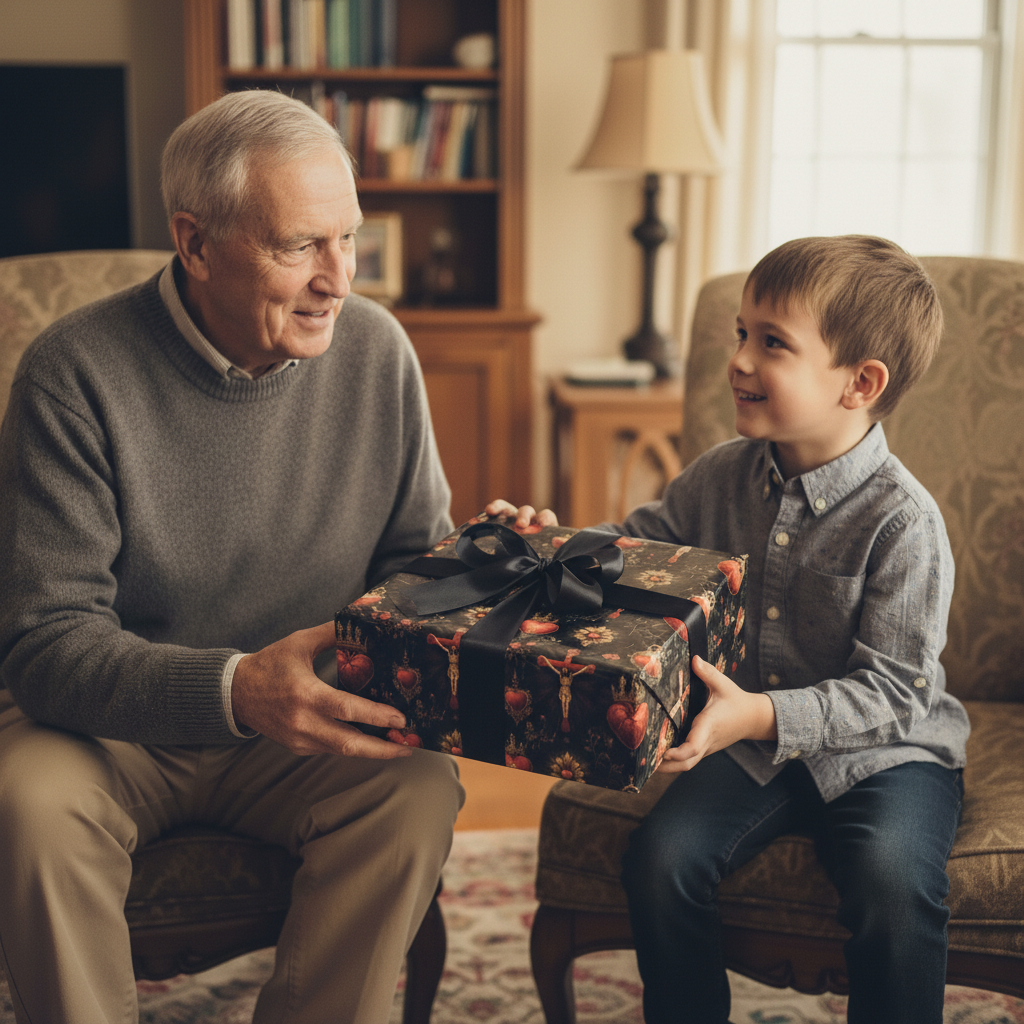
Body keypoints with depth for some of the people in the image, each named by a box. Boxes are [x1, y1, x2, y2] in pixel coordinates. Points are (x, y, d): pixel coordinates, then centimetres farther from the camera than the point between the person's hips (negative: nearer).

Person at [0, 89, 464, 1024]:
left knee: (420, 786, -25)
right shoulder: (78, 374, -17)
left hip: (310, 720, 3)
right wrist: (233, 690, -36)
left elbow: (415, 556, 7)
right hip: (113, 726, -2)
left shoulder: (375, 350, -4)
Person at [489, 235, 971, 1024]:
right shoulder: (723, 477, -3)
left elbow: (894, 692, -22)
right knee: (660, 858, -15)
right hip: (754, 743, 5)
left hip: (882, 752, -4)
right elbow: (640, 542, 14)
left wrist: (766, 715, -35)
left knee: (895, 882, -30)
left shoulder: (902, 522, -20)